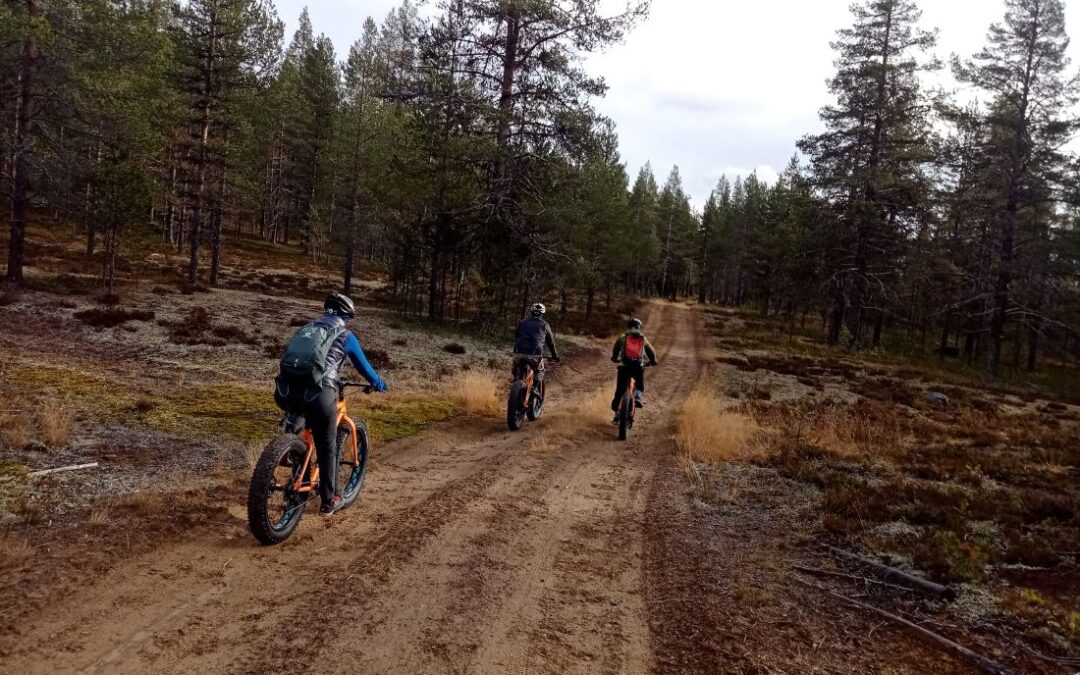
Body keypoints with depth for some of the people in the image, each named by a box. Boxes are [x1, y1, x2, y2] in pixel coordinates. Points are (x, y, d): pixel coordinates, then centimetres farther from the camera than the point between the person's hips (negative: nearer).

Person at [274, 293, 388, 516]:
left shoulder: (306, 328, 26)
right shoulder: (345, 336, 12)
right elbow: (363, 366, 22)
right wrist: (379, 384, 42)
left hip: (286, 391, 4)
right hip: (317, 393, -4)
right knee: (327, 448, 13)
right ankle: (329, 500, 22)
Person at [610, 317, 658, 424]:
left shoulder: (623, 337, 12)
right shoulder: (643, 338, 15)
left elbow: (615, 349, 21)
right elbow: (651, 351, 22)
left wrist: (614, 358, 41)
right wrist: (653, 361, 40)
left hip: (624, 367, 0)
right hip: (638, 367, 1)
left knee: (619, 391, 9)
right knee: (640, 386, 28)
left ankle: (617, 415, 6)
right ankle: (638, 396, -3)